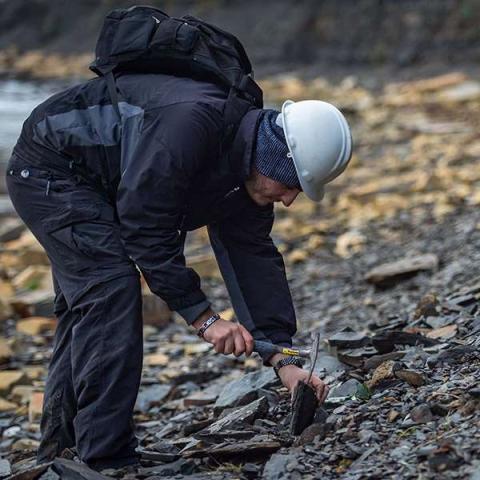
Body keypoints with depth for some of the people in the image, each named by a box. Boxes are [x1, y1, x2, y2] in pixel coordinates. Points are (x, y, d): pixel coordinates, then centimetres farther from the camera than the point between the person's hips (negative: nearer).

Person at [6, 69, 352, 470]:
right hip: (50, 168, -10)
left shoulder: (249, 176, -5)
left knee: (87, 307, 14)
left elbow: (256, 259, -2)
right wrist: (204, 317, -28)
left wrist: (283, 359, -9)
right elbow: (146, 228, -33)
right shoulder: (192, 122, -35)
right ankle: (107, 460, -17)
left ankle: (58, 451, 26)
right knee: (111, 288, -19)